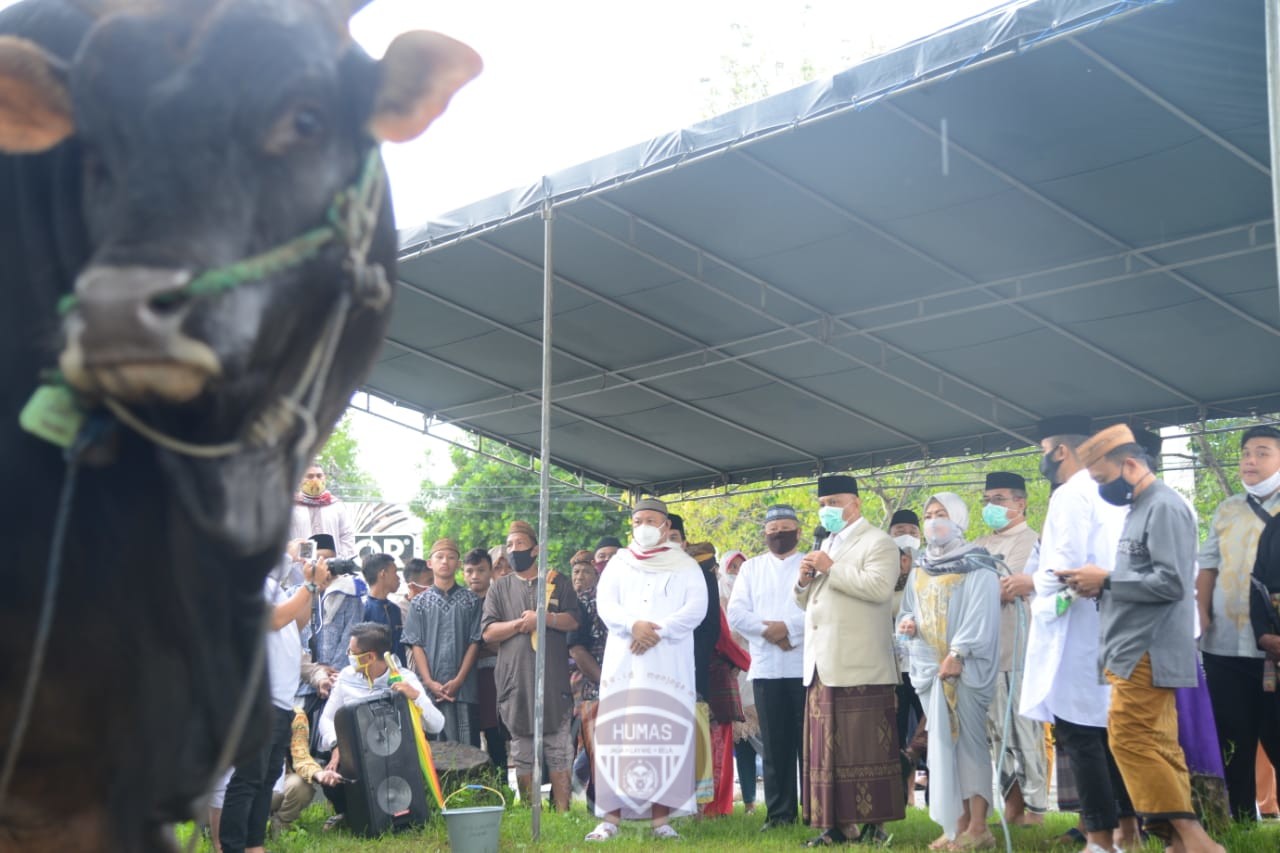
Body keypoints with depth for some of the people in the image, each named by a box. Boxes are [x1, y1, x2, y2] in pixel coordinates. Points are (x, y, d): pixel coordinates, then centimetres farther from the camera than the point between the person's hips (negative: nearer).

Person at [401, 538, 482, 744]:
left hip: (462, 687, 0)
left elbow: (475, 642, 3)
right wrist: (430, 682, -8)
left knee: (464, 744, -1)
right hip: (429, 688, 1)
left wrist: (458, 680, -7)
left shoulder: (471, 601, 7)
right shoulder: (420, 602, 9)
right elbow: (416, 645, 4)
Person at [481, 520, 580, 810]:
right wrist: (520, 624, -8)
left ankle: (563, 812, 1)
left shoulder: (557, 582, 10)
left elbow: (573, 620, 1)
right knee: (523, 757, 5)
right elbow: (488, 632, 3)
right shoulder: (500, 588, 12)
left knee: (559, 753, -2)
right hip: (516, 681, 1)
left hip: (554, 679, -1)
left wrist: (544, 618, -13)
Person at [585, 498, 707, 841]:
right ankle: (611, 817, -7)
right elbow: (604, 603, 3)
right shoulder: (618, 563, 17)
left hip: (670, 661, -1)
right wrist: (633, 625, -15)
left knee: (665, 732, -7)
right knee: (620, 732, -5)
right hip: (623, 659, 1)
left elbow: (696, 608, -2)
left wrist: (658, 631, -15)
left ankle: (661, 818, -7)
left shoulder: (686, 566, 11)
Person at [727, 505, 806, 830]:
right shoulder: (751, 568, 14)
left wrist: (789, 627, -17)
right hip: (766, 668, 2)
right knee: (774, 743, 5)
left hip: (806, 666, -2)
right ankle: (779, 811, 10)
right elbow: (736, 613, 3)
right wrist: (768, 630, -11)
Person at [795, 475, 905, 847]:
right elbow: (807, 602, 26)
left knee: (864, 747, -6)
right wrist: (804, 580, 4)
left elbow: (879, 587, -19)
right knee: (827, 749, 6)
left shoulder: (877, 542, -1)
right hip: (822, 664, 8)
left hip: (858, 666, -8)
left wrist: (832, 569, -14)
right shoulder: (825, 545, 23)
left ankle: (873, 823, -2)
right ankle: (837, 824, 9)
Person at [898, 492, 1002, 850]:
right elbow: (908, 610, 19)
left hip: (967, 666, -6)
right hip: (930, 666, 6)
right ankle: (958, 822, 8)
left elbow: (981, 615, -12)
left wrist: (958, 653, -19)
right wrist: (907, 623, -4)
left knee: (969, 740, -8)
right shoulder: (919, 570, 17)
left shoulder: (978, 566, -3)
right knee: (943, 744, 4)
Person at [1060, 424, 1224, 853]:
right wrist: (1100, 587, 3)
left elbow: (1171, 583, -20)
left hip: (1148, 652, -10)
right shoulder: (1140, 508, 18)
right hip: (1136, 650, 10)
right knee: (1158, 747, 7)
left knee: (1130, 740, -11)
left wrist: (1106, 580, -14)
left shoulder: (1165, 507, -12)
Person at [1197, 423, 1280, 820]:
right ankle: (1241, 822, 17)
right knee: (1234, 742, 9)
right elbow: (1208, 566, 17)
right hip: (1225, 645, 4)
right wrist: (1203, 613, 3)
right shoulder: (1226, 511, 15)